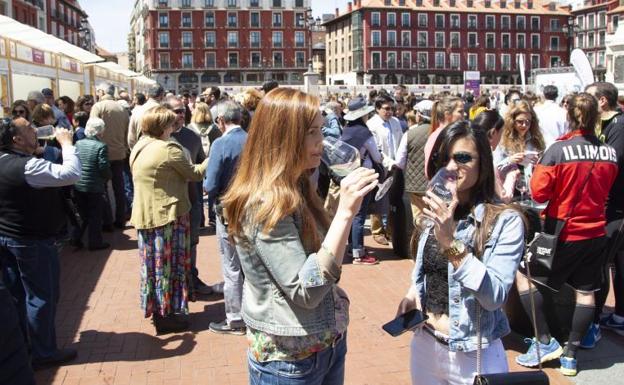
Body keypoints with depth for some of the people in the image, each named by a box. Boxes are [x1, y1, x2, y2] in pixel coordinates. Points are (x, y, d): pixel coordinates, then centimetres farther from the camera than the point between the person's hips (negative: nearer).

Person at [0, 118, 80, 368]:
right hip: (33, 242, -9)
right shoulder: (28, 166, -24)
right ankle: (43, 353, 14)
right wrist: (66, 143, -20)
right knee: (42, 297, 4)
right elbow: (71, 174, -30)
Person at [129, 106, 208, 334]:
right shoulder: (169, 149, -17)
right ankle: (165, 316, 11)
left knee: (154, 263, 16)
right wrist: (210, 162, 6)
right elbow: (194, 174, -10)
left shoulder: (138, 148, 9)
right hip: (167, 215, -8)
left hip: (145, 215, 8)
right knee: (168, 264, 2)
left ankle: (155, 309, 26)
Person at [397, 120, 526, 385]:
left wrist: (450, 242, -30)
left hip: (472, 355, -5)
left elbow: (495, 297, -24)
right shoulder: (435, 212, 2)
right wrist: (413, 292, -4)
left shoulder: (505, 220, -16)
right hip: (423, 345, 6)